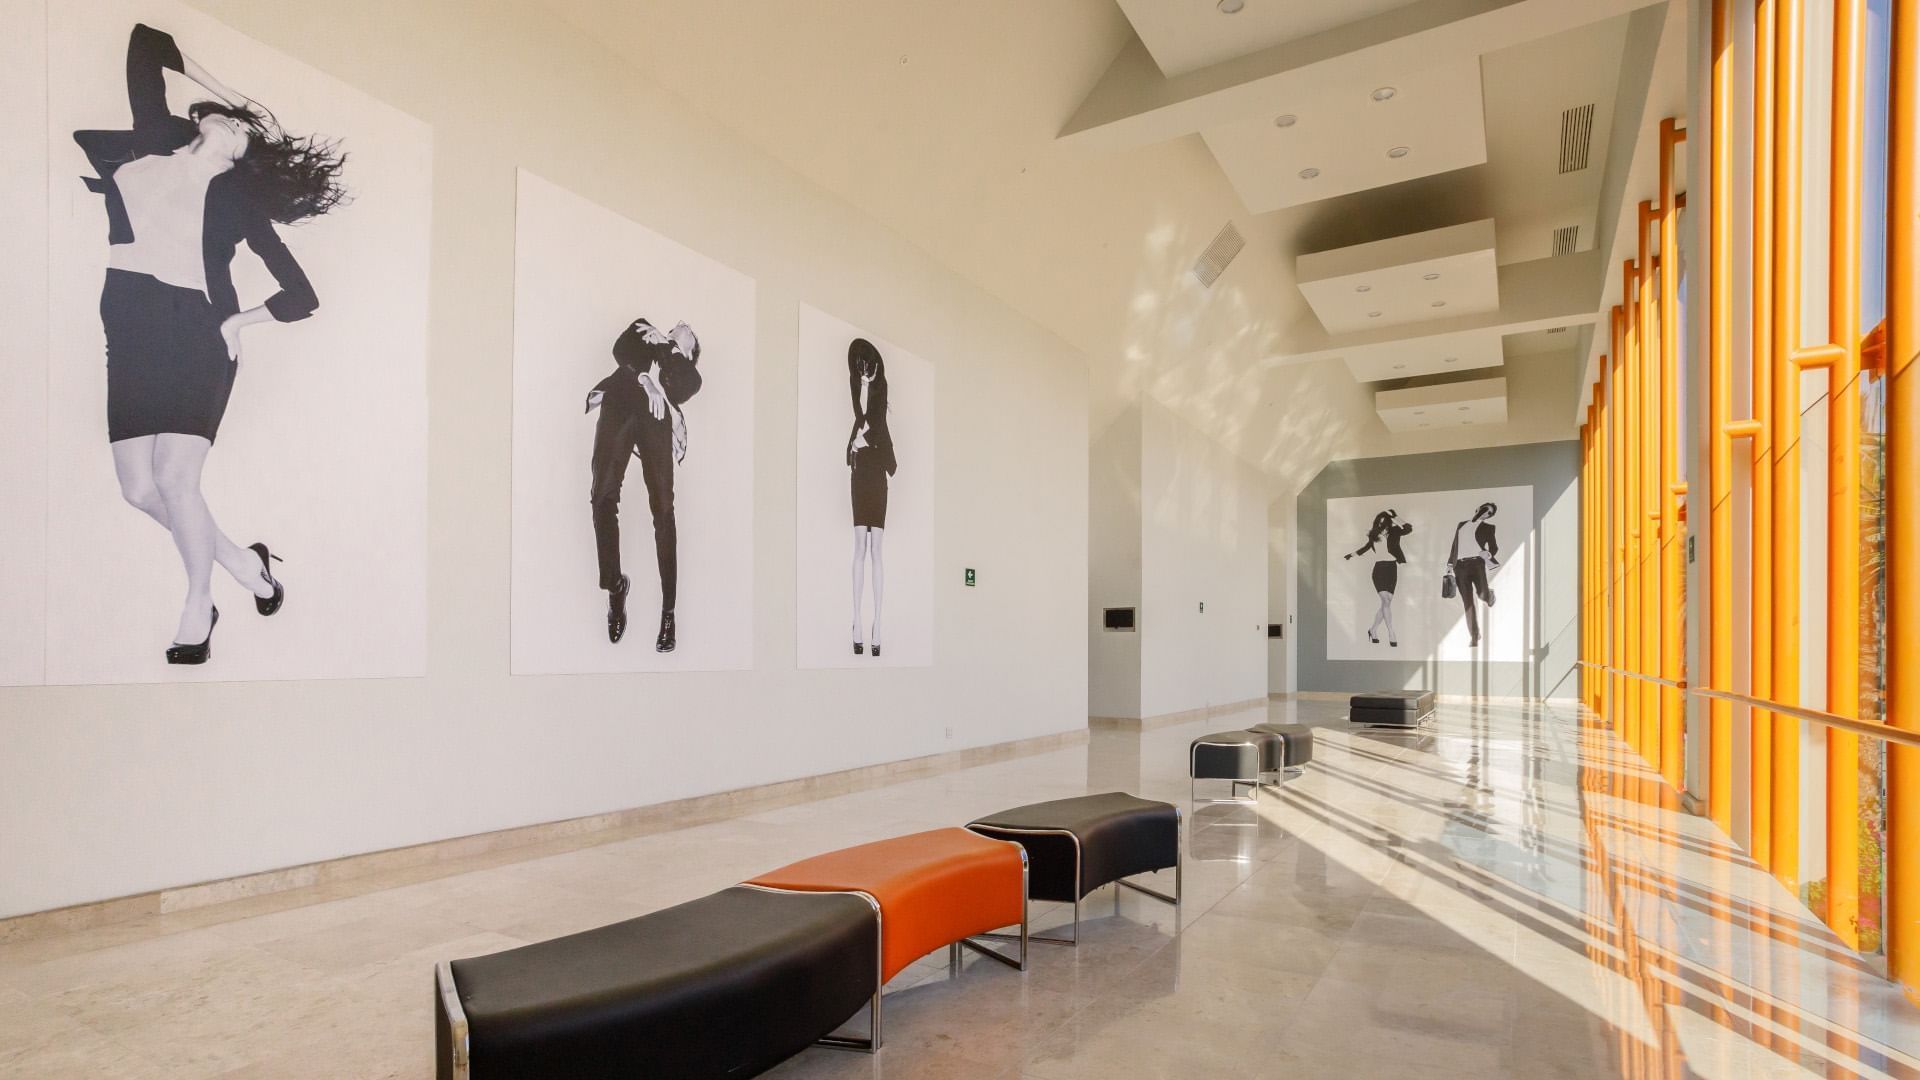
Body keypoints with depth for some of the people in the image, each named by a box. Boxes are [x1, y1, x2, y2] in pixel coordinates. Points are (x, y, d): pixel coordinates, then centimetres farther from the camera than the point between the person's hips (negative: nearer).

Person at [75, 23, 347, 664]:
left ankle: (198, 609, 3)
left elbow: (302, 296, 0)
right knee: (138, 489, 0)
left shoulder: (238, 199, 3)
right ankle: (243, 563, 21)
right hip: (131, 338, 4)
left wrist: (235, 323, -5)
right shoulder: (151, 141, 11)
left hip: (197, 338, -4)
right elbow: (146, 42, 21)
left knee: (174, 480, -15)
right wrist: (228, 94, 20)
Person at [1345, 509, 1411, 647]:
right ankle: (1391, 635, -14)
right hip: (1379, 569, -1)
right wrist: (1353, 555, 34)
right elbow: (1367, 546, 22)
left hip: (1392, 569, 1)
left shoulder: (1394, 531, -3)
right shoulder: (1374, 535, 2)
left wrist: (1395, 518, -20)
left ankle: (1372, 630, 22)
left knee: (1386, 603, 3)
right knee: (1386, 601, -14)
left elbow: (1408, 528, -24)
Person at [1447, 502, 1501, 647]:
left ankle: (1489, 595, 22)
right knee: (1467, 602, -2)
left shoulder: (1487, 527, 12)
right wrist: (1450, 567, 16)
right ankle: (1474, 636, 4)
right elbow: (1454, 546, 21)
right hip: (1460, 566, 2)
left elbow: (1494, 547, 7)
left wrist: (1488, 554, -17)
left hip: (1476, 562, -2)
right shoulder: (1461, 525, 21)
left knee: (1482, 593, -19)